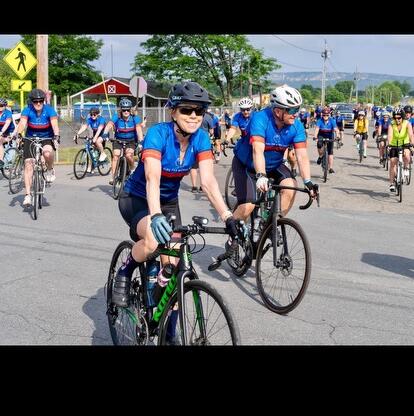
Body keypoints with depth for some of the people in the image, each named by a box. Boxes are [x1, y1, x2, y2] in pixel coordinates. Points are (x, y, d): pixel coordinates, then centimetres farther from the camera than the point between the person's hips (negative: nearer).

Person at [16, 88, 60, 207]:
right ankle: (28, 194, -5)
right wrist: (18, 134, -45)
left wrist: (56, 136, -46)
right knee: (28, 164, -10)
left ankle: (50, 170, -2)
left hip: (47, 138, -1)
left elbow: (54, 124, -26)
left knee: (47, 152, -35)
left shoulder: (49, 110, -14)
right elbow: (22, 123, -26)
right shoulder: (27, 110, -12)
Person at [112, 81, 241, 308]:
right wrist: (156, 215, -59)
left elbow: (208, 181, -24)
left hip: (169, 202, 5)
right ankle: (125, 272, -4)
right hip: (137, 199, -5)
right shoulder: (158, 133, -28)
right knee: (153, 240, -35)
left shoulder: (201, 138, -14)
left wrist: (228, 217, -37)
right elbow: (152, 177, -42)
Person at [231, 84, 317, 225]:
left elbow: (302, 156, -23)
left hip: (273, 164, 4)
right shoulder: (260, 118, -30)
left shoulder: (296, 126, -18)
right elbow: (258, 150, -42)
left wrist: (308, 182, -36)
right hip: (246, 164, -4)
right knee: (248, 205, -16)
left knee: (290, 187, -23)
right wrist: (261, 176, -56)